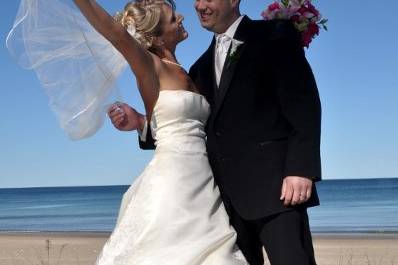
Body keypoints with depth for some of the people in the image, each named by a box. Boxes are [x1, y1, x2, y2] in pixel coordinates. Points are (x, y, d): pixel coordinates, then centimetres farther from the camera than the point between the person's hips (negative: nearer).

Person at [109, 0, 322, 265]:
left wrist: (300, 169, -18)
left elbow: (304, 104, -7)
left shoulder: (275, 35, 3)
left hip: (273, 183, -6)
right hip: (227, 193, 6)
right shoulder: (203, 65, 23)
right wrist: (141, 123, 4)